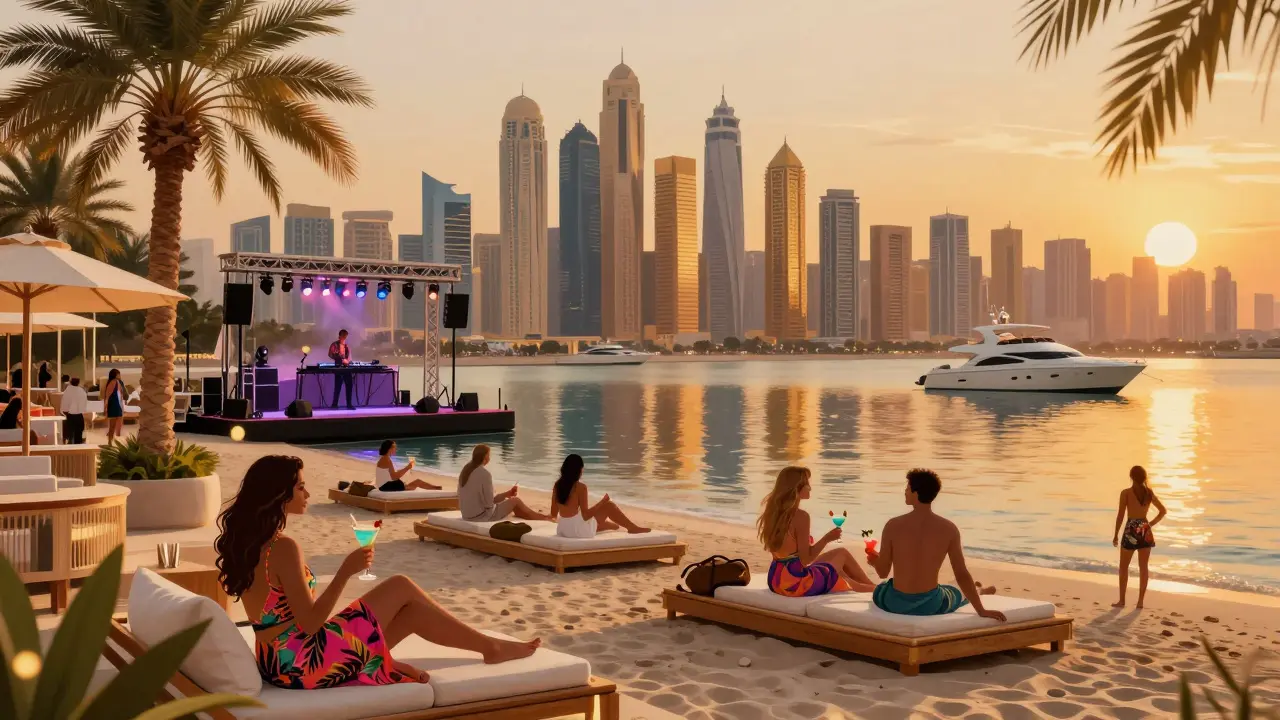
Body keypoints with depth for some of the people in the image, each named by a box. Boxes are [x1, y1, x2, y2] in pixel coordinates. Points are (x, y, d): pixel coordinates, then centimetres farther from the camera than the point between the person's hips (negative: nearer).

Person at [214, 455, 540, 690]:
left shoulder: (246, 543, 8)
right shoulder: (284, 548, -20)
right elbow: (310, 623, -21)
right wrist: (345, 571, -18)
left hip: (278, 662, 9)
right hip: (301, 663, -9)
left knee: (412, 611, 14)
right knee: (402, 588, 2)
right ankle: (490, 646, 13)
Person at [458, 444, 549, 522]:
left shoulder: (466, 470, 4)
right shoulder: (484, 473, -22)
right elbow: (488, 502, -20)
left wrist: (507, 494, 11)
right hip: (482, 515, -8)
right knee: (515, 501, 8)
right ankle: (543, 518, 28)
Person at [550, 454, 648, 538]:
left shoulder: (557, 485, 1)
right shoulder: (580, 487, -17)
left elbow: (553, 514, 6)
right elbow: (585, 516, -17)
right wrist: (602, 502, -5)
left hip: (562, 530, 7)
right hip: (580, 530, -7)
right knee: (609, 505, 12)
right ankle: (632, 528, 29)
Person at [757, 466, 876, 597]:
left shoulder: (773, 512, 3)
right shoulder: (800, 516, -21)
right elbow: (805, 559, -19)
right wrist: (827, 538, -8)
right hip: (797, 581, -8)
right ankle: (874, 589, 39)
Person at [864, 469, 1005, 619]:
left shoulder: (893, 526, -13)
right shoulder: (949, 529, -11)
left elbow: (883, 572, -5)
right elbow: (962, 575, -6)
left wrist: (874, 561, 20)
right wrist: (982, 611, 2)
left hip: (895, 603, 0)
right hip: (931, 605, 1)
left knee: (878, 589, 38)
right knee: (960, 594, 36)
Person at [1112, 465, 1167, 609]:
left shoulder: (1126, 493, -9)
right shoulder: (1149, 493, 4)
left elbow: (1120, 515, -9)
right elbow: (1163, 511, 11)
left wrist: (1116, 534, -2)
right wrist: (1151, 524, 13)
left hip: (1131, 530, -4)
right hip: (1145, 531, 4)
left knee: (1124, 567, 9)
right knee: (1143, 567, 8)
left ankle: (1121, 600, 9)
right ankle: (1140, 601, 10)